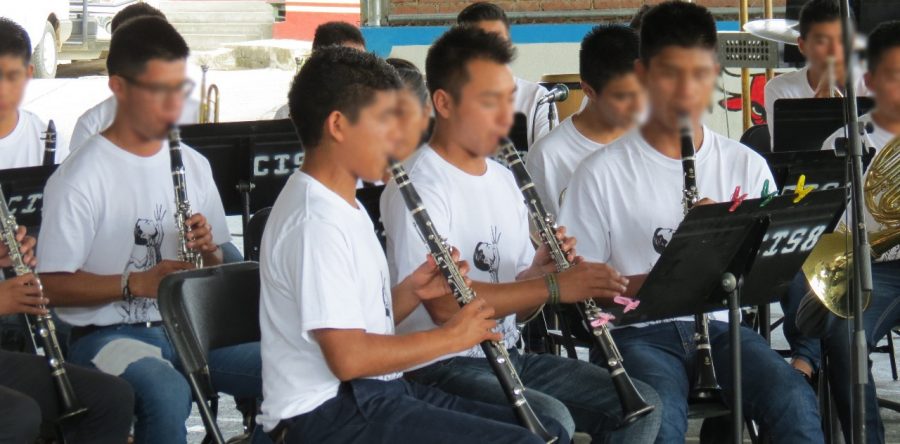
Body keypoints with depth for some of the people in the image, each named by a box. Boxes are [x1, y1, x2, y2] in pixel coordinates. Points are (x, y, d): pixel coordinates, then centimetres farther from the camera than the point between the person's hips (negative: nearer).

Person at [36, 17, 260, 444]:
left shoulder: (193, 165, 9)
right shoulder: (80, 179, -10)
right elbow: (53, 285, -11)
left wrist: (208, 251, -6)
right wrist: (135, 283, -24)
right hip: (108, 336, -5)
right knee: (168, 393, -37)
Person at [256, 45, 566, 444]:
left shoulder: (344, 205, 14)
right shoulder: (314, 221, -18)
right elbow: (347, 356, -24)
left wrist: (412, 292, 0)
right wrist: (451, 336, -14)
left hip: (369, 395, 10)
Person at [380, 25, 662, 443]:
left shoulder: (502, 178, 14)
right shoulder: (418, 186, -14)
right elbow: (442, 303, -26)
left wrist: (541, 269, -7)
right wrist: (553, 286, -28)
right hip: (442, 367, -8)